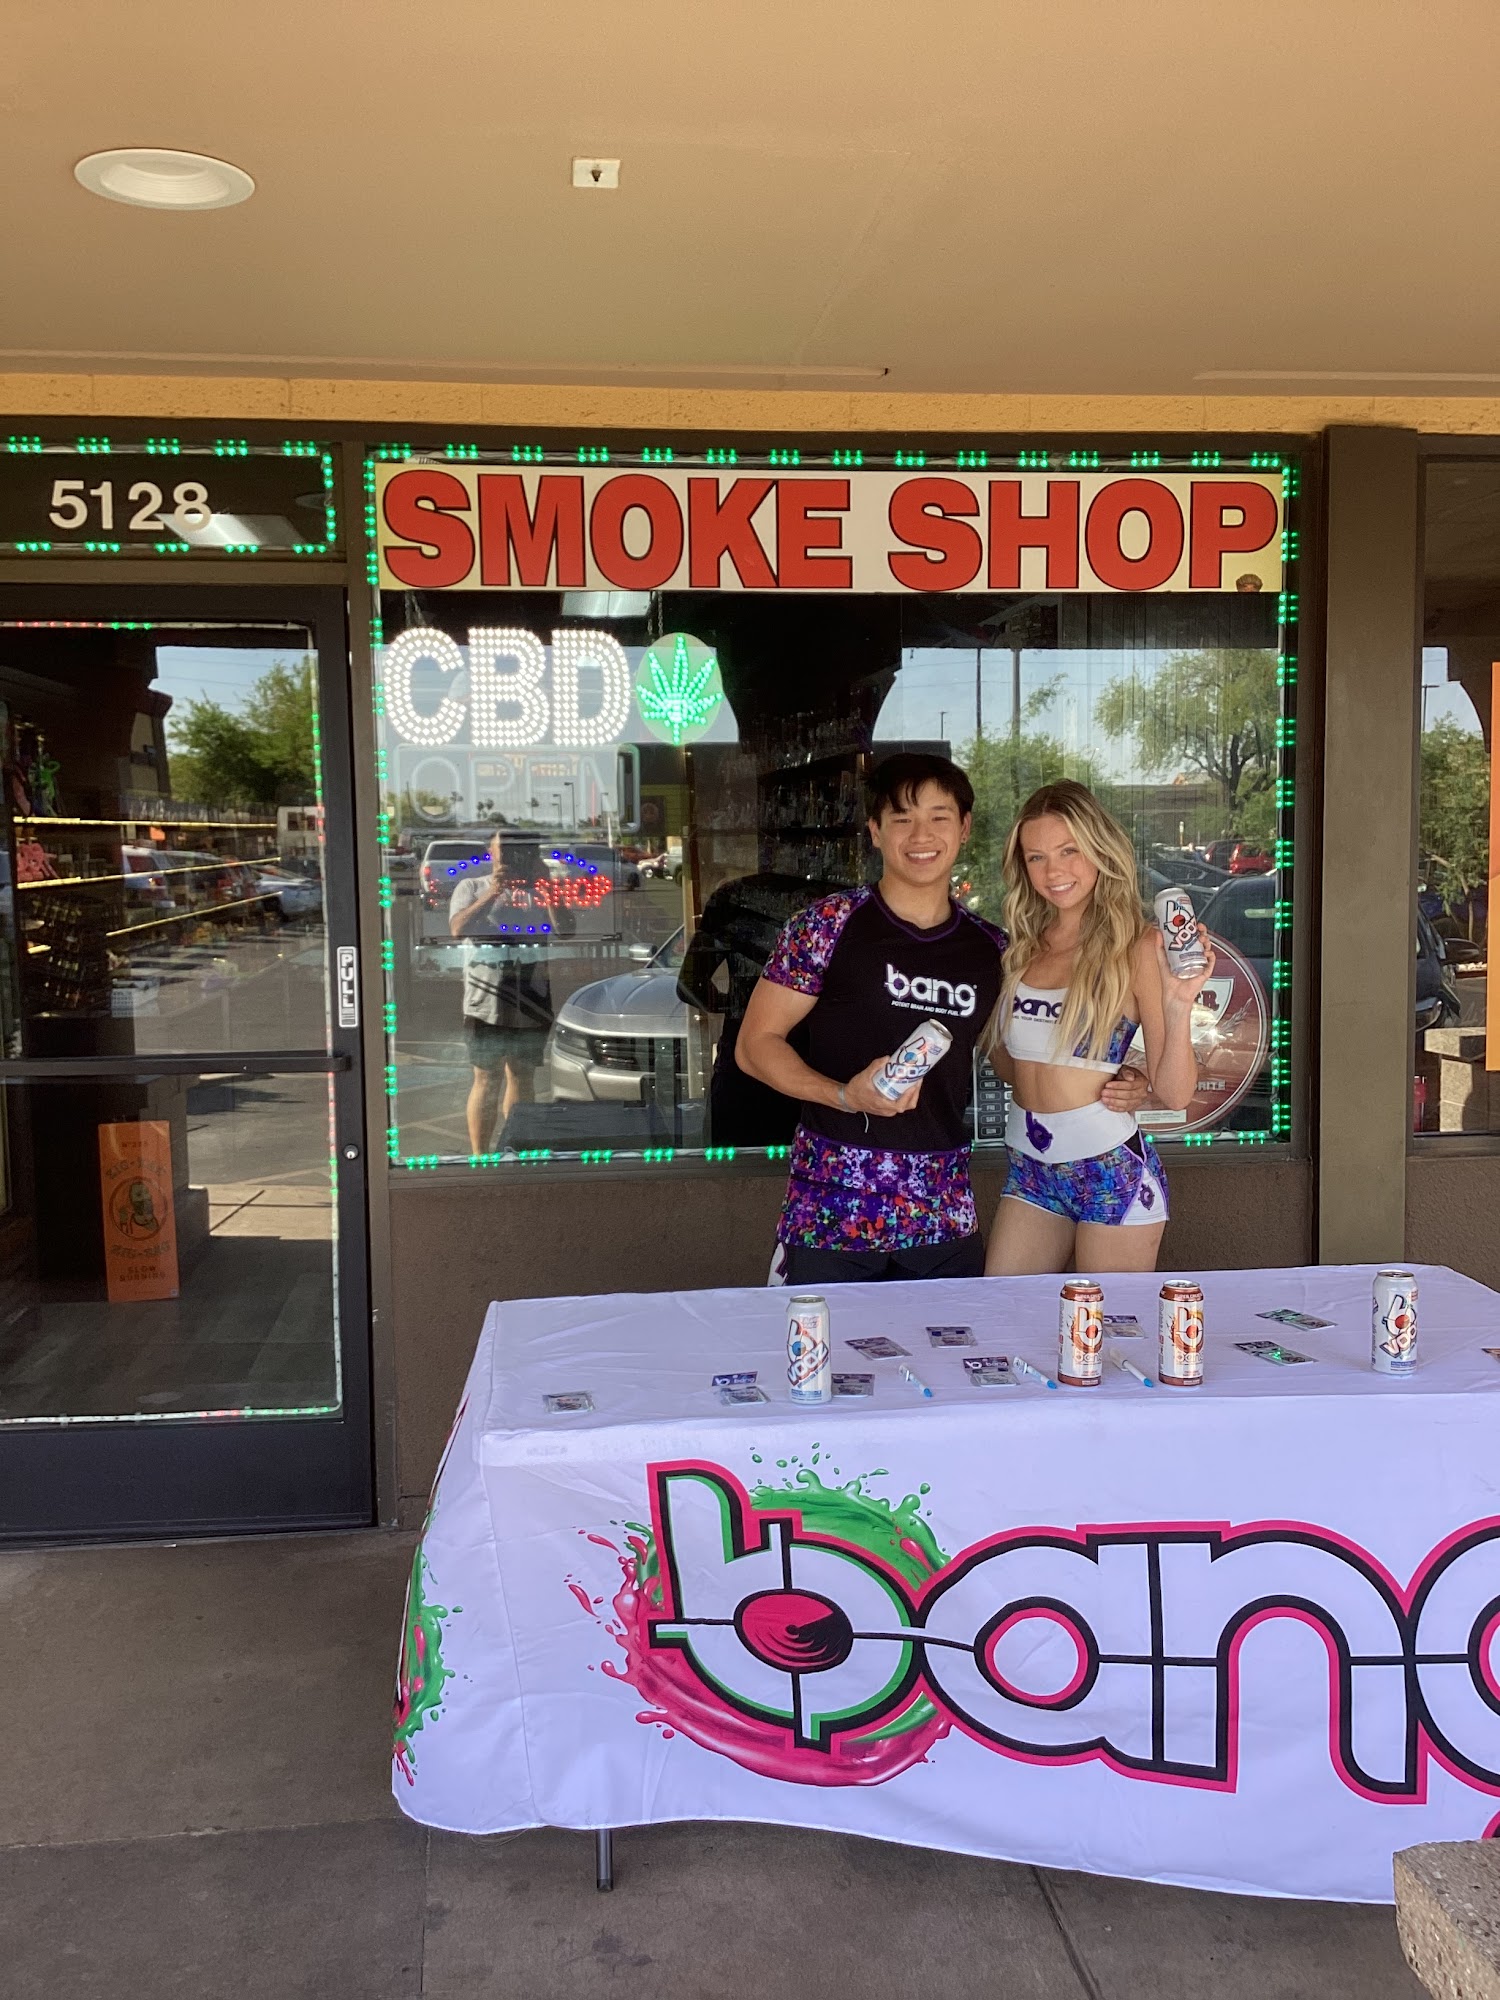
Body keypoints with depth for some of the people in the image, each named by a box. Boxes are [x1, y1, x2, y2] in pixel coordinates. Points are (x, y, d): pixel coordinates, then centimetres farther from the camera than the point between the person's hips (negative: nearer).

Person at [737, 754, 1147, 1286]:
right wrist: (846, 1096, -19)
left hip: (944, 1217, 4)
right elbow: (755, 1044, -4)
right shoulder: (831, 924, -5)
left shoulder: (990, 950, 7)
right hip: (831, 1211, -4)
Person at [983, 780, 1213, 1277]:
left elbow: (1174, 1094, -13)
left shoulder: (1136, 947, -9)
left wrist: (1178, 1005, -26)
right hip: (1029, 1167, 5)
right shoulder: (1024, 945, 7)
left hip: (1109, 1167, -5)